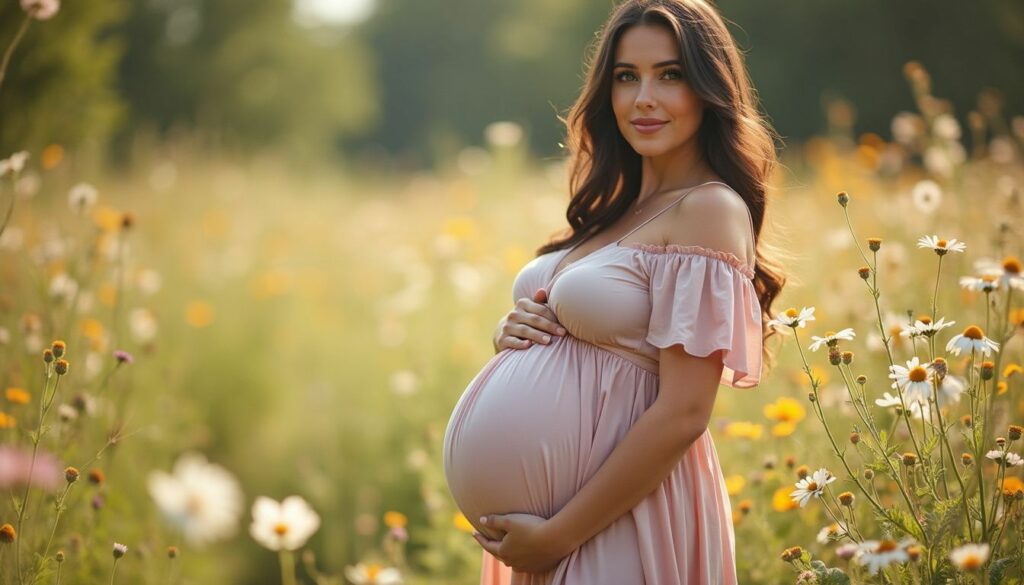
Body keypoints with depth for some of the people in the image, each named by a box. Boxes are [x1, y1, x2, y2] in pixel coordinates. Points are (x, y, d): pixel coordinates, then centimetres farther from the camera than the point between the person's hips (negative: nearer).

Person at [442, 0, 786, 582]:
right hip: (546, 512, 8)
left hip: (620, 521, -8)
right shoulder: (616, 208, 10)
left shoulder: (709, 209, -14)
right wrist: (515, 332, -2)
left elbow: (683, 414, -19)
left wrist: (556, 535, -17)